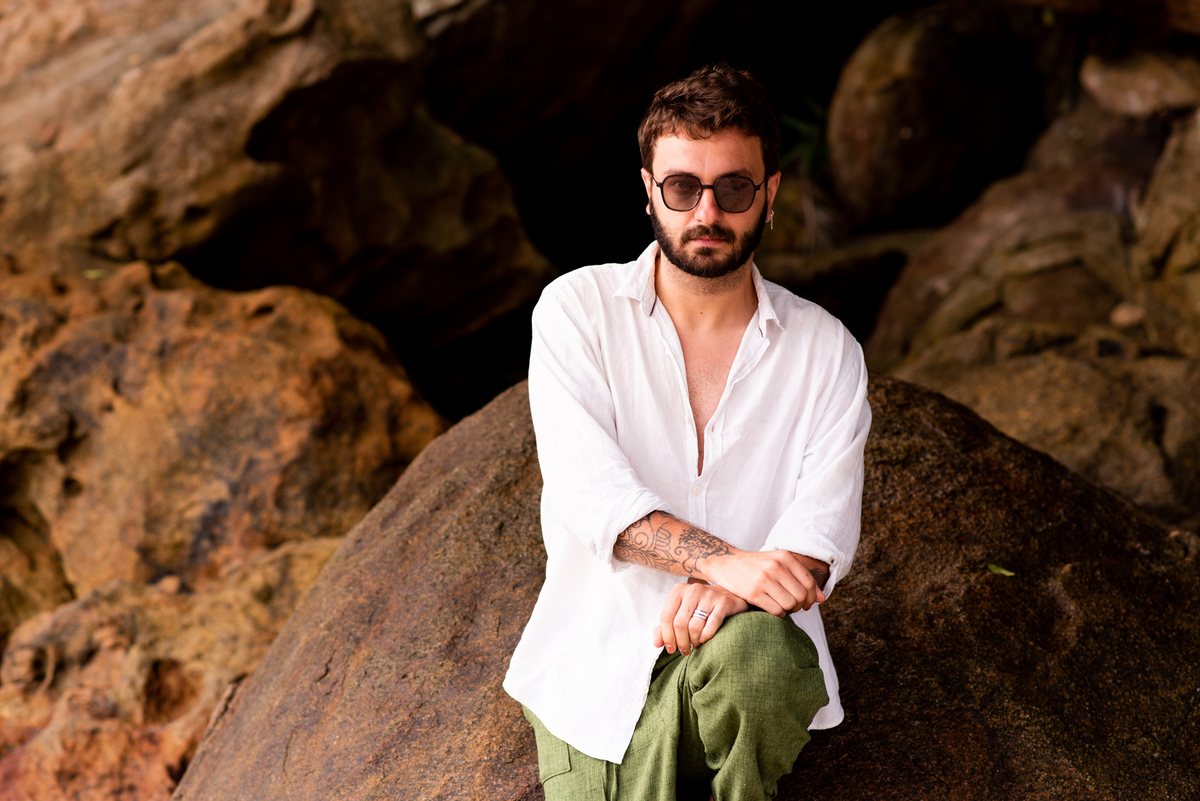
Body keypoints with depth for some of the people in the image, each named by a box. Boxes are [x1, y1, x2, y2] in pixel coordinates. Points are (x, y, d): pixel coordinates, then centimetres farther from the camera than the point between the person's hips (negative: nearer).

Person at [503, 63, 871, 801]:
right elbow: (588, 490, -12)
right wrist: (722, 560, -29)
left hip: (755, 662, 1)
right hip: (594, 662, -1)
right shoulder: (576, 312, 2)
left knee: (753, 652, -35)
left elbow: (823, 527, -6)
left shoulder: (825, 350, 6)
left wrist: (729, 593, -28)